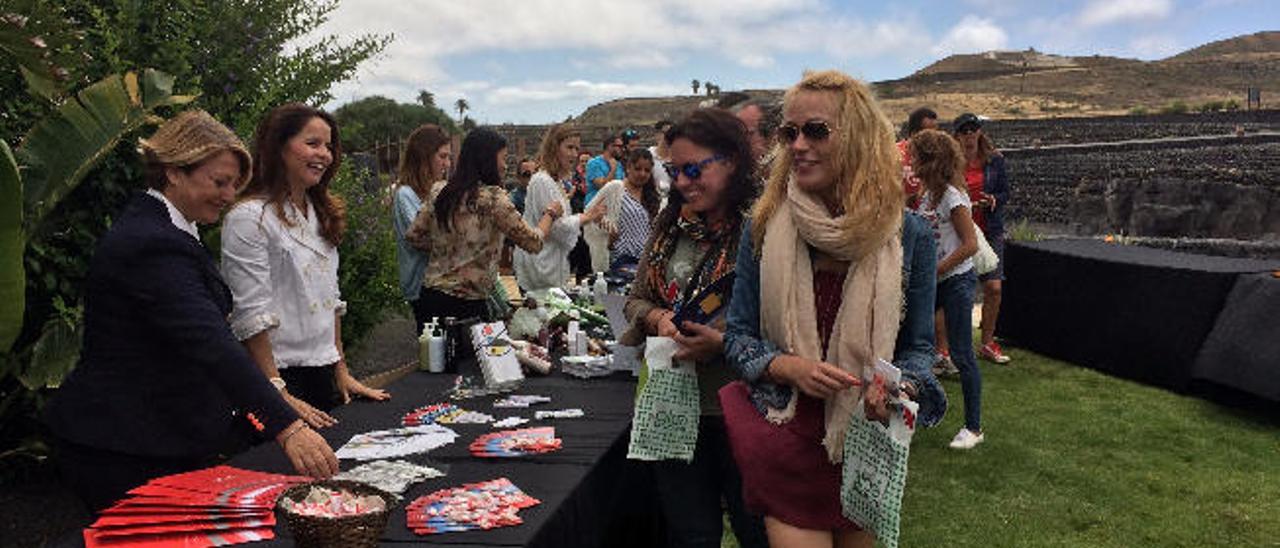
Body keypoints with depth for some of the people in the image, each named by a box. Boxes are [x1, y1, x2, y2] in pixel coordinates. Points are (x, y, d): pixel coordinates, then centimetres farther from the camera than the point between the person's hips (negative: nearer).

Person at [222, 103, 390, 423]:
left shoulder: (321, 213, 13)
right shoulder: (250, 217, -13)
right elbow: (250, 316, -16)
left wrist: (341, 371, 13)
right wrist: (279, 394, -19)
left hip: (324, 372, 8)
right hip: (279, 374, -8)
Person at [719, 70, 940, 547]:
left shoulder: (908, 237, -6)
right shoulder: (765, 228, -5)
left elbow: (918, 345, 3)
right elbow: (737, 336, -1)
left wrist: (899, 387, -18)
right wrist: (789, 367, -20)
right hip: (783, 441, -1)